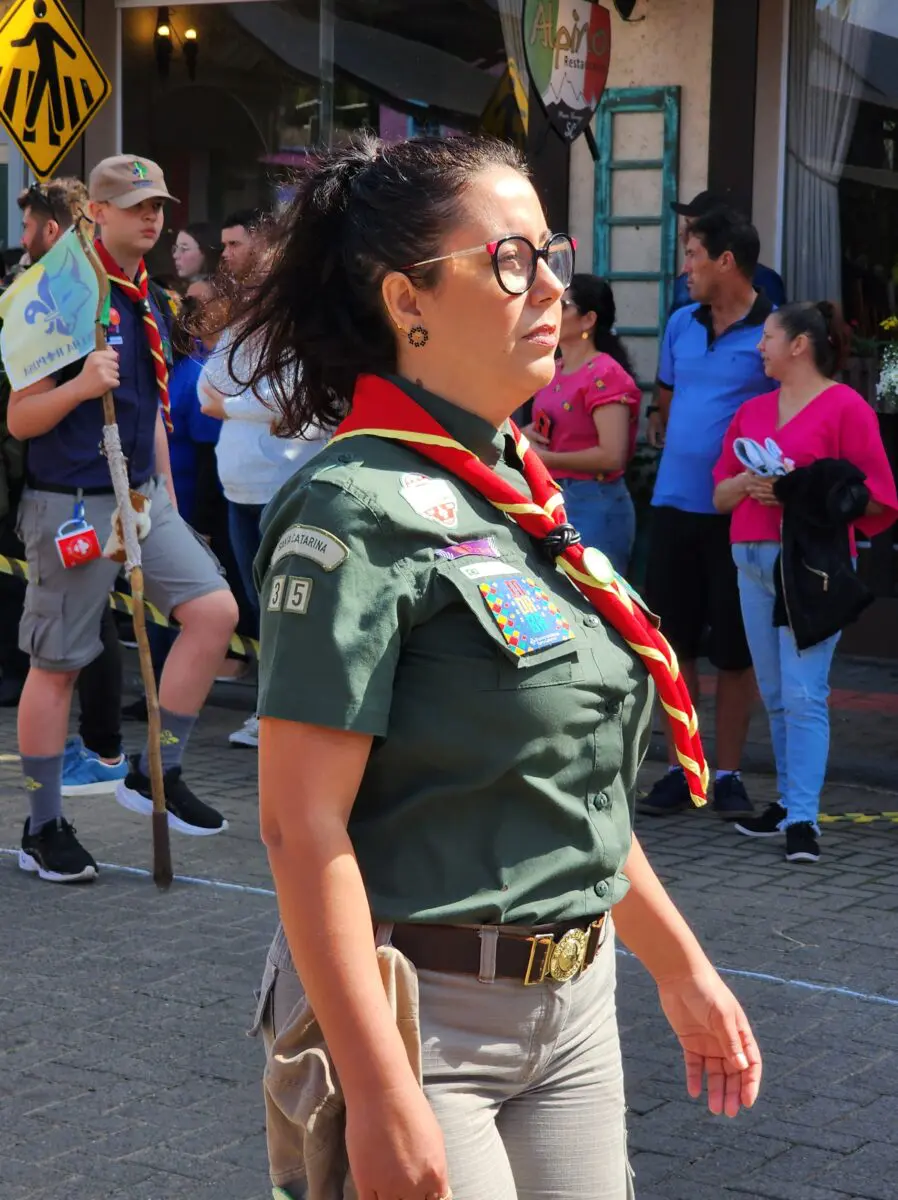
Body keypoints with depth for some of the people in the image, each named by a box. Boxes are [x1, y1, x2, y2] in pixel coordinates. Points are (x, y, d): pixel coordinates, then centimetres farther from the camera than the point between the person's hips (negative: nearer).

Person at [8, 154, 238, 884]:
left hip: (142, 496, 7)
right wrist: (81, 385, -28)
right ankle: (44, 829, 12)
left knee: (214, 609, -4)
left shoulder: (147, 301, 11)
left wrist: (166, 495, 20)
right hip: (72, 502, -7)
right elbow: (19, 420, -11)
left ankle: (155, 775, 8)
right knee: (57, 664, 1)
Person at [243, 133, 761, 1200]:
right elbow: (302, 822, -21)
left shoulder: (522, 493, 9)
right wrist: (381, 1093, -24)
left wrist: (680, 965, 19)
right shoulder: (361, 510, -16)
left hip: (573, 1009, 8)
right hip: (419, 1019, -8)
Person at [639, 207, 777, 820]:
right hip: (675, 504, 5)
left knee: (736, 649, 4)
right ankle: (681, 769, 17)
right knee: (674, 641, 7)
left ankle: (729, 775, 15)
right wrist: (684, 453, 11)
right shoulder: (681, 325, 9)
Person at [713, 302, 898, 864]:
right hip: (753, 560, 7)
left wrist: (802, 490, -15)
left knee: (804, 693, -11)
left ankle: (803, 819, -11)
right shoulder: (752, 411, 18)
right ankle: (789, 800, 17)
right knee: (775, 695, 9)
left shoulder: (846, 407, -2)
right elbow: (721, 495, 16)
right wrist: (749, 483, -5)